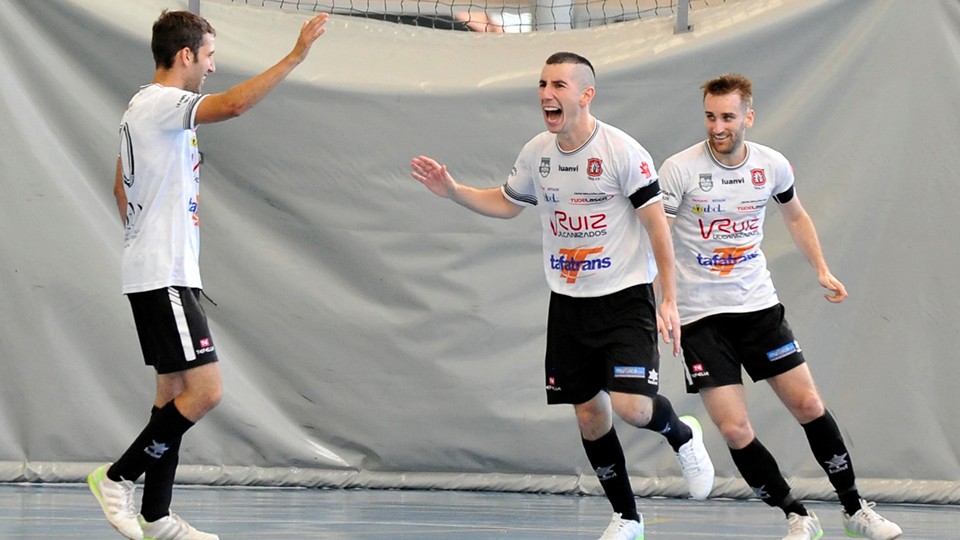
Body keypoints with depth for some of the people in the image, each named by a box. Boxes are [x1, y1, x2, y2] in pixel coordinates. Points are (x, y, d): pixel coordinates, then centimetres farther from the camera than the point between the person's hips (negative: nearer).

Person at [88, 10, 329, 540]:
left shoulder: (141, 108, 17)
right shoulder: (162, 103, -15)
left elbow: (121, 187, 28)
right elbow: (234, 104, -32)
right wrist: (297, 55, -31)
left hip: (159, 272, 11)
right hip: (164, 276, -11)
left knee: (175, 389, 11)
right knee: (204, 391, -12)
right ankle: (117, 477, -4)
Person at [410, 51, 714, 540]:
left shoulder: (623, 151, -15)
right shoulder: (536, 154, 1)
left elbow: (656, 225, -11)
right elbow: (506, 203, 19)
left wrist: (670, 301, -14)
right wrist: (453, 191, 4)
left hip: (625, 297, -5)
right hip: (568, 301, 5)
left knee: (629, 406, -19)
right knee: (589, 414, 5)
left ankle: (682, 434, 15)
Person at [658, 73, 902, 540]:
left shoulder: (772, 166, -1)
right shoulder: (680, 169, -14)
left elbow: (795, 216, 20)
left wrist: (821, 269, 15)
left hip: (759, 305, 3)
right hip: (701, 315, -3)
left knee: (808, 404, 1)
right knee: (734, 428, -10)